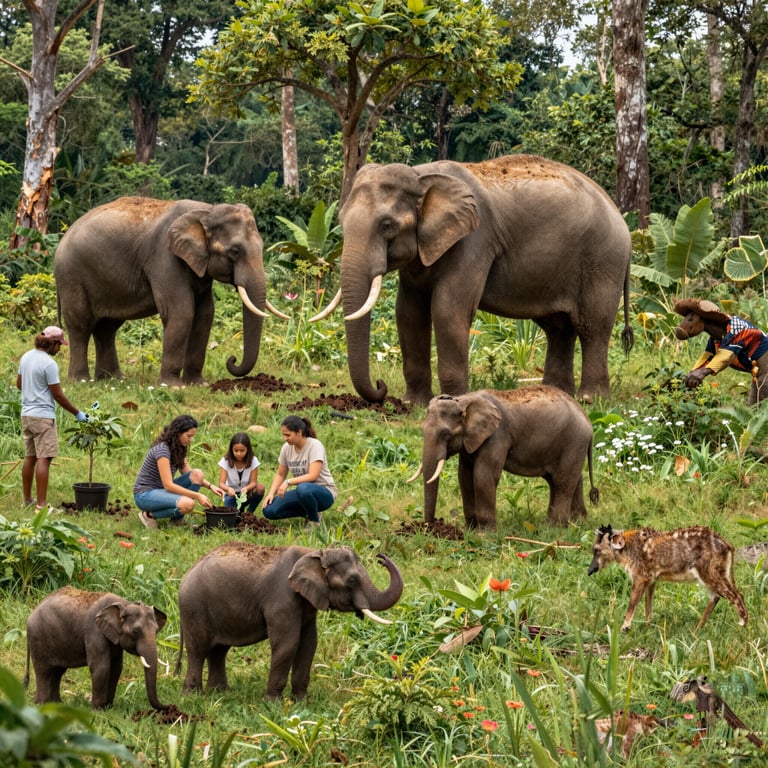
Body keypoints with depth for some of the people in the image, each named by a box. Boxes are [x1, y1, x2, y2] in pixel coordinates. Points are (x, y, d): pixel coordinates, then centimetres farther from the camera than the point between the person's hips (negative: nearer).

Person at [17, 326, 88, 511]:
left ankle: (28, 499, 21)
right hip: (43, 416, -9)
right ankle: (41, 503, -10)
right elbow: (58, 394, -14)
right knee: (43, 459, -7)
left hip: (26, 414, 9)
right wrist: (77, 413, -4)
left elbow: (19, 383, 19)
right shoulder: (49, 364, -17)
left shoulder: (26, 357, 7)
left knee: (30, 457, 15)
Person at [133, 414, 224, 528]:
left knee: (197, 474, -8)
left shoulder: (179, 449, 6)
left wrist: (210, 486, -3)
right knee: (187, 504, -32)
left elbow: (188, 474, 14)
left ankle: (177, 519, 0)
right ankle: (149, 514, -10)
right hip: (145, 494, -9)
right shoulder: (162, 449, -23)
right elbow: (168, 485, -27)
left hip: (161, 491, 9)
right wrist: (197, 496, -27)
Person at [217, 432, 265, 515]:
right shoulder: (225, 461, -13)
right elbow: (221, 483, -20)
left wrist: (246, 488, -39)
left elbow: (253, 482, -14)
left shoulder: (253, 461, -11)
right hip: (232, 494, -1)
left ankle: (249, 512, -7)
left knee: (260, 487, -32)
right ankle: (239, 510, 6)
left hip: (247, 493, 1)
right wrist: (228, 489, -45)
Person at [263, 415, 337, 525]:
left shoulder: (314, 446, -18)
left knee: (303, 488, -42)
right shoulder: (287, 448, 1)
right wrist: (271, 493, -5)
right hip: (303, 491, 7)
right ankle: (309, 512, 8)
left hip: (324, 492, -7)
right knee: (269, 510, -12)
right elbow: (280, 474, 10)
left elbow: (313, 476, -27)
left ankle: (315, 520, -12)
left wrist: (288, 482, -32)